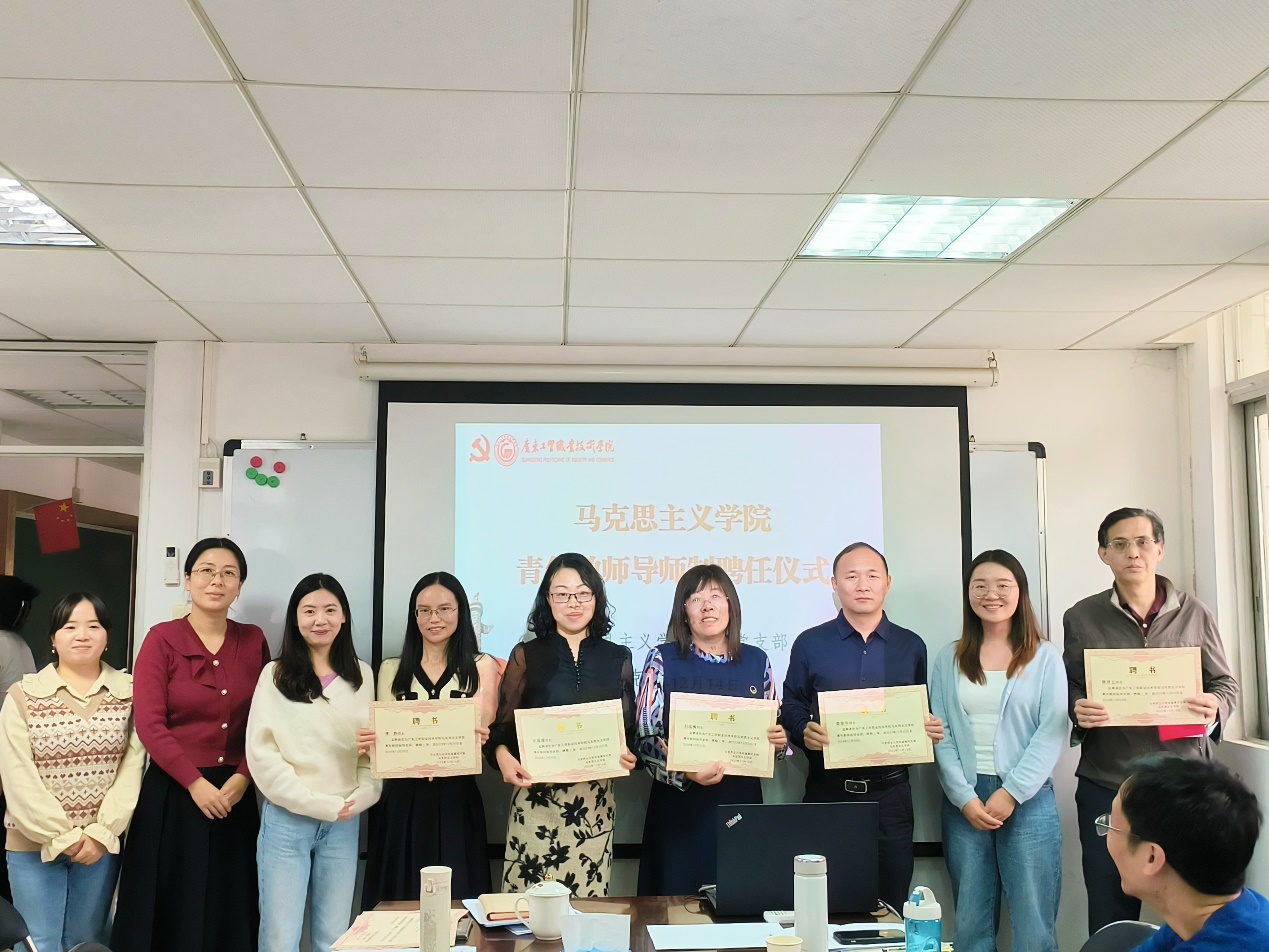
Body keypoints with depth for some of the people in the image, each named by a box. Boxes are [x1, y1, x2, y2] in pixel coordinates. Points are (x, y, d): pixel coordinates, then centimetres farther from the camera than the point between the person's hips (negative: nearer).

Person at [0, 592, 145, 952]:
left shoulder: (130, 692, 1)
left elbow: (132, 767, -3)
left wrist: (101, 833, -11)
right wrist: (62, 836, -12)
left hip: (102, 843, 1)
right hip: (34, 843, -1)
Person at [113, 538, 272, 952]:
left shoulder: (253, 641, 5)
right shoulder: (162, 639, -4)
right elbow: (149, 724, -10)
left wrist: (242, 777, -9)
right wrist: (195, 783, -13)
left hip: (234, 795, 3)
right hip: (172, 793, -3)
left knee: (227, 911, 10)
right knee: (169, 909, 5)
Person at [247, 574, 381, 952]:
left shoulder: (361, 676, 8)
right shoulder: (275, 674, -1)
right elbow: (261, 752, -7)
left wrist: (362, 796, -8)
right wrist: (319, 804, -12)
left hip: (344, 824, 3)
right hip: (286, 820, -3)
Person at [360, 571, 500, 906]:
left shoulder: (481, 667, 4)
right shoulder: (392, 670, 10)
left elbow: (482, 730, -6)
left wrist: (478, 737, -29)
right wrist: (370, 742, -16)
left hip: (456, 802, -2)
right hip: (401, 803, 2)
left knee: (455, 903, 0)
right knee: (398, 905, 4)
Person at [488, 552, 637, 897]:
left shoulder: (617, 658, 9)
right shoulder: (526, 655, 4)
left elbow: (629, 729, 12)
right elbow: (503, 725, 2)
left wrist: (630, 756, -9)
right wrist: (502, 754, -18)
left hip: (595, 801, 1)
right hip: (536, 798, -1)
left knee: (588, 900, 2)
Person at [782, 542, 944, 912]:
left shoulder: (911, 646, 10)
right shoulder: (810, 644, 4)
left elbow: (923, 715, 15)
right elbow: (791, 708, 7)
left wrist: (932, 730, -6)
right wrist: (804, 732, -14)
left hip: (890, 793, 1)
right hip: (827, 790, -1)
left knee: (889, 906, 5)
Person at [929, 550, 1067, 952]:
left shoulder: (1045, 656, 3)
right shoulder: (949, 659, 8)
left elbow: (1052, 732, -5)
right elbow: (940, 733, 3)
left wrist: (1011, 793, -12)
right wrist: (965, 797, -9)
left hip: (1027, 799, -2)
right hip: (963, 800, 2)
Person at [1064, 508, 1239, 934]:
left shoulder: (1193, 614, 4)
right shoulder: (1081, 618, 4)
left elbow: (1226, 684, 10)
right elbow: (1069, 695, 8)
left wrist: (1214, 707, -11)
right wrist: (1077, 712, -14)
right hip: (1106, 786, 0)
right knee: (1111, 921, 6)